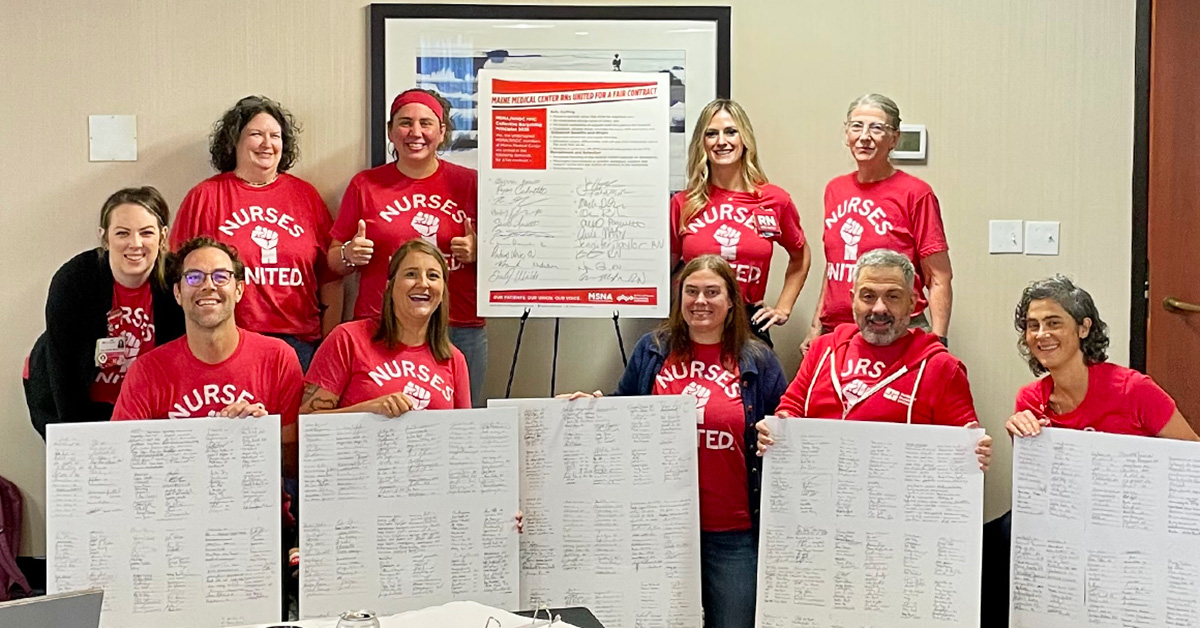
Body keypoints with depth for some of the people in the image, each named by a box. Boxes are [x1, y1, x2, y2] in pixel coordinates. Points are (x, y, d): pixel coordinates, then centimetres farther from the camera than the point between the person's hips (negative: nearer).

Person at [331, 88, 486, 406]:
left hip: (460, 331, 1)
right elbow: (335, 259, 13)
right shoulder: (365, 184, 8)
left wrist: (478, 252, -8)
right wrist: (349, 255, -8)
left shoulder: (469, 183, 8)